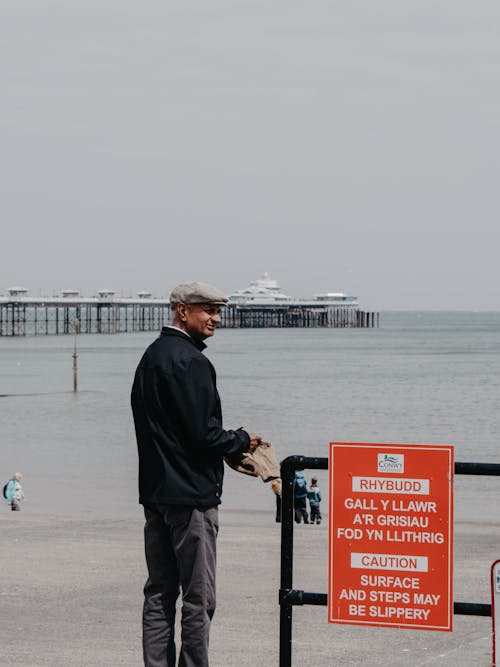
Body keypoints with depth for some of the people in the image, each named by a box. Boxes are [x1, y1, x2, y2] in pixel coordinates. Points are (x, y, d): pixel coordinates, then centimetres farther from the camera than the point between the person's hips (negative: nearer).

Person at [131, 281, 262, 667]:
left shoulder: (151, 357, 15)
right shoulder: (190, 362, -15)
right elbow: (203, 433, -19)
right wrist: (243, 442, -1)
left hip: (155, 491, 10)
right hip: (191, 494, -10)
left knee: (159, 592, 11)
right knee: (198, 597, -4)